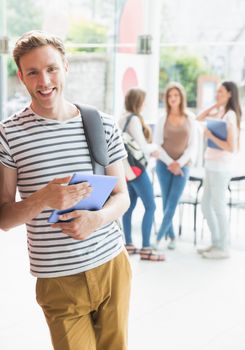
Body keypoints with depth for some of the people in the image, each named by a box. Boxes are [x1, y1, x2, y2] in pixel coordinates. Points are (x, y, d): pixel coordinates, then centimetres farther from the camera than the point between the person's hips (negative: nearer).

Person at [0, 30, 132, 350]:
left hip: (113, 265, 3)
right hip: (58, 279, -3)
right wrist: (43, 199, -25)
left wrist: (97, 218, -15)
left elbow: (122, 195, 8)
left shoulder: (103, 125, 2)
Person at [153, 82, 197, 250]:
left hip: (183, 166, 0)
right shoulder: (162, 119, 0)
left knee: (172, 204, -9)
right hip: (164, 165, 1)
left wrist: (180, 163, -10)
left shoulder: (190, 118, 1)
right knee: (166, 204, 3)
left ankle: (159, 238, -6)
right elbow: (157, 145, -1)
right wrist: (170, 163, -11)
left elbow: (192, 145, 0)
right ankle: (172, 237, 13)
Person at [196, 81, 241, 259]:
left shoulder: (230, 116, -14)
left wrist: (211, 136, -15)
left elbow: (231, 148, -19)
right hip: (212, 165, 9)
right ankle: (216, 243, 26)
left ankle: (223, 248, 12)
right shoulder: (220, 113, 9)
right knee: (206, 206, 15)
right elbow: (199, 119, 20)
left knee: (218, 207, 1)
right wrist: (214, 106, 9)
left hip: (221, 167, -9)